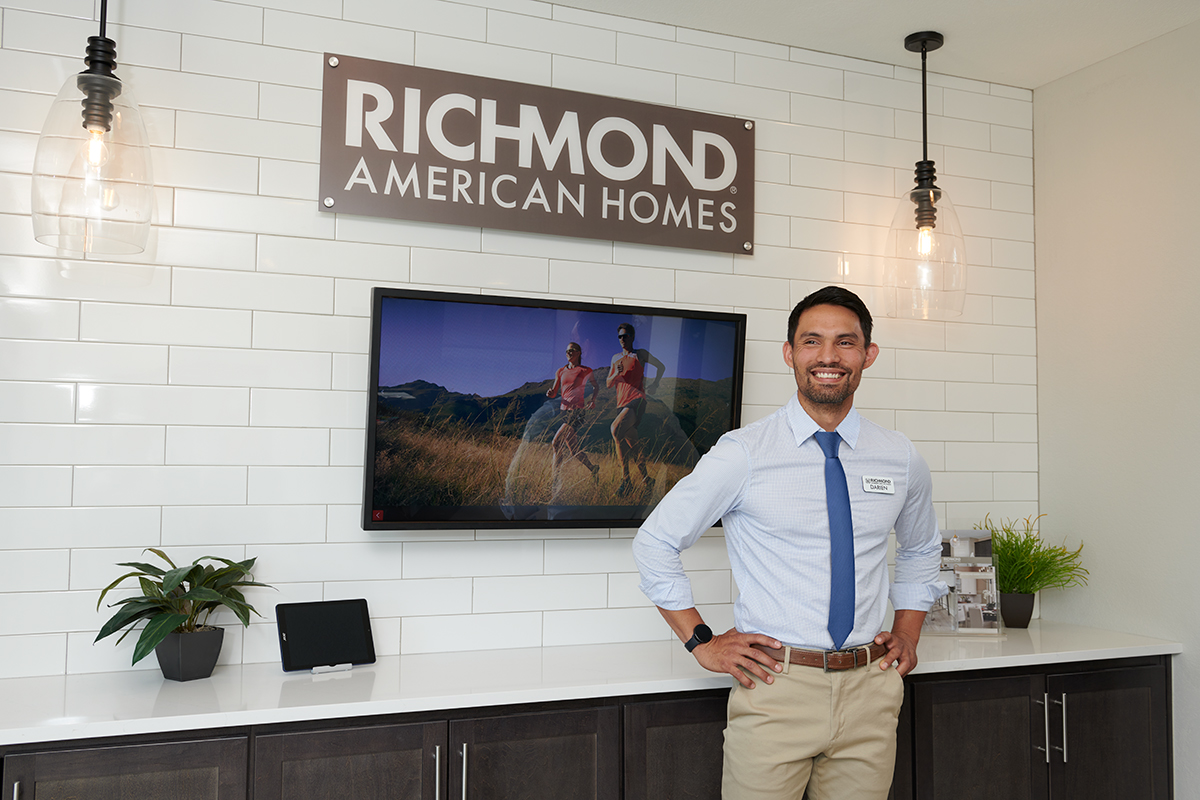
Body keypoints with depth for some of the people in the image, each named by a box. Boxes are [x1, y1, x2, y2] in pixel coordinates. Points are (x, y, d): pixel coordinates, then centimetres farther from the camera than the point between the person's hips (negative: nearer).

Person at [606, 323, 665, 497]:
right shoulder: (616, 358, 22)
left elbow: (660, 366, 17)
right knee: (631, 442, 2)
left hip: (637, 400, -6)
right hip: (622, 403, 6)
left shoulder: (640, 354, 8)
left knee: (616, 428, -30)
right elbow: (608, 384, 20)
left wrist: (654, 385, 4)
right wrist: (616, 374, -2)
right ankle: (646, 480, 12)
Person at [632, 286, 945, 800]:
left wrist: (908, 633, 13)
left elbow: (921, 550, 25)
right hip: (775, 685, -3)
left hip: (869, 690, 4)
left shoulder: (901, 460, 5)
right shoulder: (743, 454, -7)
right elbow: (655, 543, -1)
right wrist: (700, 642, -3)